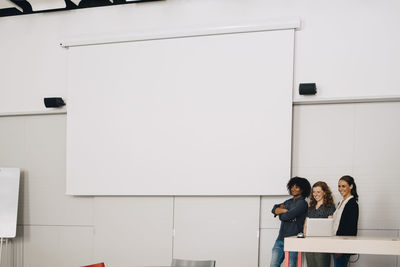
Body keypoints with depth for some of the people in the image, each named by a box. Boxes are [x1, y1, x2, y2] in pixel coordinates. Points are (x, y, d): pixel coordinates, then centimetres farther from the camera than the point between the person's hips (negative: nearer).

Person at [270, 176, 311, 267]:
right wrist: (284, 210, -8)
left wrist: (279, 212, 6)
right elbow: (274, 209, 9)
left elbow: (286, 216, -15)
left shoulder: (302, 203, -6)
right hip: (280, 239, 7)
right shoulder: (288, 202, 19)